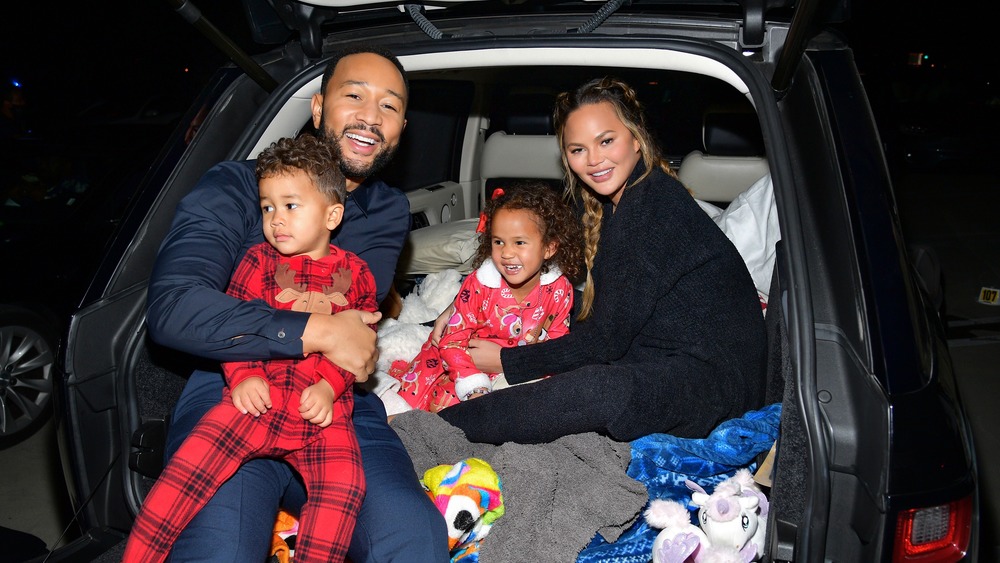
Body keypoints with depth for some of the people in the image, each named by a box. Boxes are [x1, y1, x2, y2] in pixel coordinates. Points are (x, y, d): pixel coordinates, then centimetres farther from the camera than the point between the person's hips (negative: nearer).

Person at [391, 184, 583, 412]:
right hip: (470, 356, -1)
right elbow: (454, 339, -20)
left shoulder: (559, 290, -17)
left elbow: (557, 336, -1)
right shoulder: (478, 285, -24)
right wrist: (475, 388, -30)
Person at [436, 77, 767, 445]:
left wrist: (507, 361, -8)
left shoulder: (654, 207, -18)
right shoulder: (615, 205, 13)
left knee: (597, 390, -35)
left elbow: (605, 339, -17)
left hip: (715, 374, -11)